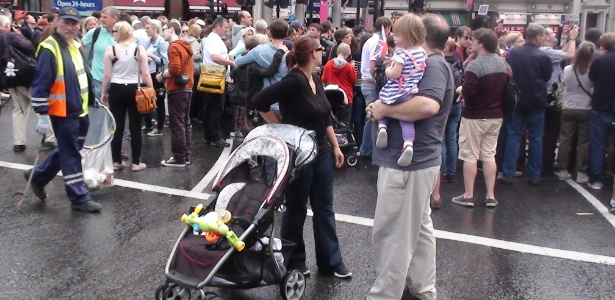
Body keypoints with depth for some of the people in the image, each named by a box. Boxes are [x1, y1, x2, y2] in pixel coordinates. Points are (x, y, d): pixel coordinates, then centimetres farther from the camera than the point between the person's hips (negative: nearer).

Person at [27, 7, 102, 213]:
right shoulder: (49, 48, -17)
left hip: (80, 110, 9)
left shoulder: (76, 45, 10)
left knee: (69, 149, 20)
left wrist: (93, 99, 21)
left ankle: (38, 176, 38)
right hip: (63, 112, -9)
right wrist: (43, 115, -20)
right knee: (71, 154, 0)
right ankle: (79, 198, 10)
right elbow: (40, 84, -19)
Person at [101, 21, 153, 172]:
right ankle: (136, 162, 10)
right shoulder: (139, 49, -3)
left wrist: (104, 92, 9)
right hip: (134, 90, 0)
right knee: (135, 128, 5)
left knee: (117, 127, 8)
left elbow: (107, 75, -3)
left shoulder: (110, 49, -4)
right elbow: (145, 74, -4)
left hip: (116, 90, 0)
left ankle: (117, 161, 15)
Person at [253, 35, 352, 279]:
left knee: (324, 209, 14)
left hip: (321, 153, 8)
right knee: (296, 209, 8)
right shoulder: (294, 80, -19)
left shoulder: (316, 80, 7)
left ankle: (331, 261, 25)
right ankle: (293, 261, 26)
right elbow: (260, 101, -23)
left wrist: (335, 146, 14)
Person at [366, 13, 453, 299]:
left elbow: (427, 105, -34)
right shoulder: (427, 65, 17)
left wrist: (384, 109, -22)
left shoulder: (433, 64, -16)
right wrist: (380, 108, -3)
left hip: (407, 161, -11)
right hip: (416, 159, 11)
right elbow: (405, 99, 18)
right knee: (418, 227, 19)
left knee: (391, 233, -2)